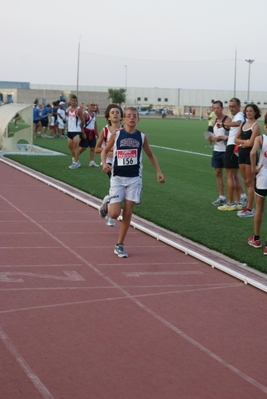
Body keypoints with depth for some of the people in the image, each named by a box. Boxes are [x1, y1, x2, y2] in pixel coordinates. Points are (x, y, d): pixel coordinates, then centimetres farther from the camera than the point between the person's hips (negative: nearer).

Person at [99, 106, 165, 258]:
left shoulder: (142, 136, 1)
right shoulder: (116, 134, -4)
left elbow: (151, 155, 12)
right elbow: (105, 150, 6)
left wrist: (159, 172, 3)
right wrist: (104, 163, -13)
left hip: (134, 179, 2)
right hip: (118, 178, -1)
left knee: (127, 213, 3)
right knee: (114, 214, -10)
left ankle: (119, 246, 15)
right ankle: (107, 202, 26)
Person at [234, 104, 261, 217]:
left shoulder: (256, 126, -10)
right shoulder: (243, 124, 12)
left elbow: (251, 143, -18)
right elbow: (236, 139, 7)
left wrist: (241, 143, -2)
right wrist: (245, 141, -9)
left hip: (250, 154, -7)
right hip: (242, 153, 7)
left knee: (250, 182, -5)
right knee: (246, 182, 11)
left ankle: (249, 209, -3)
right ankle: (249, 207, 17)